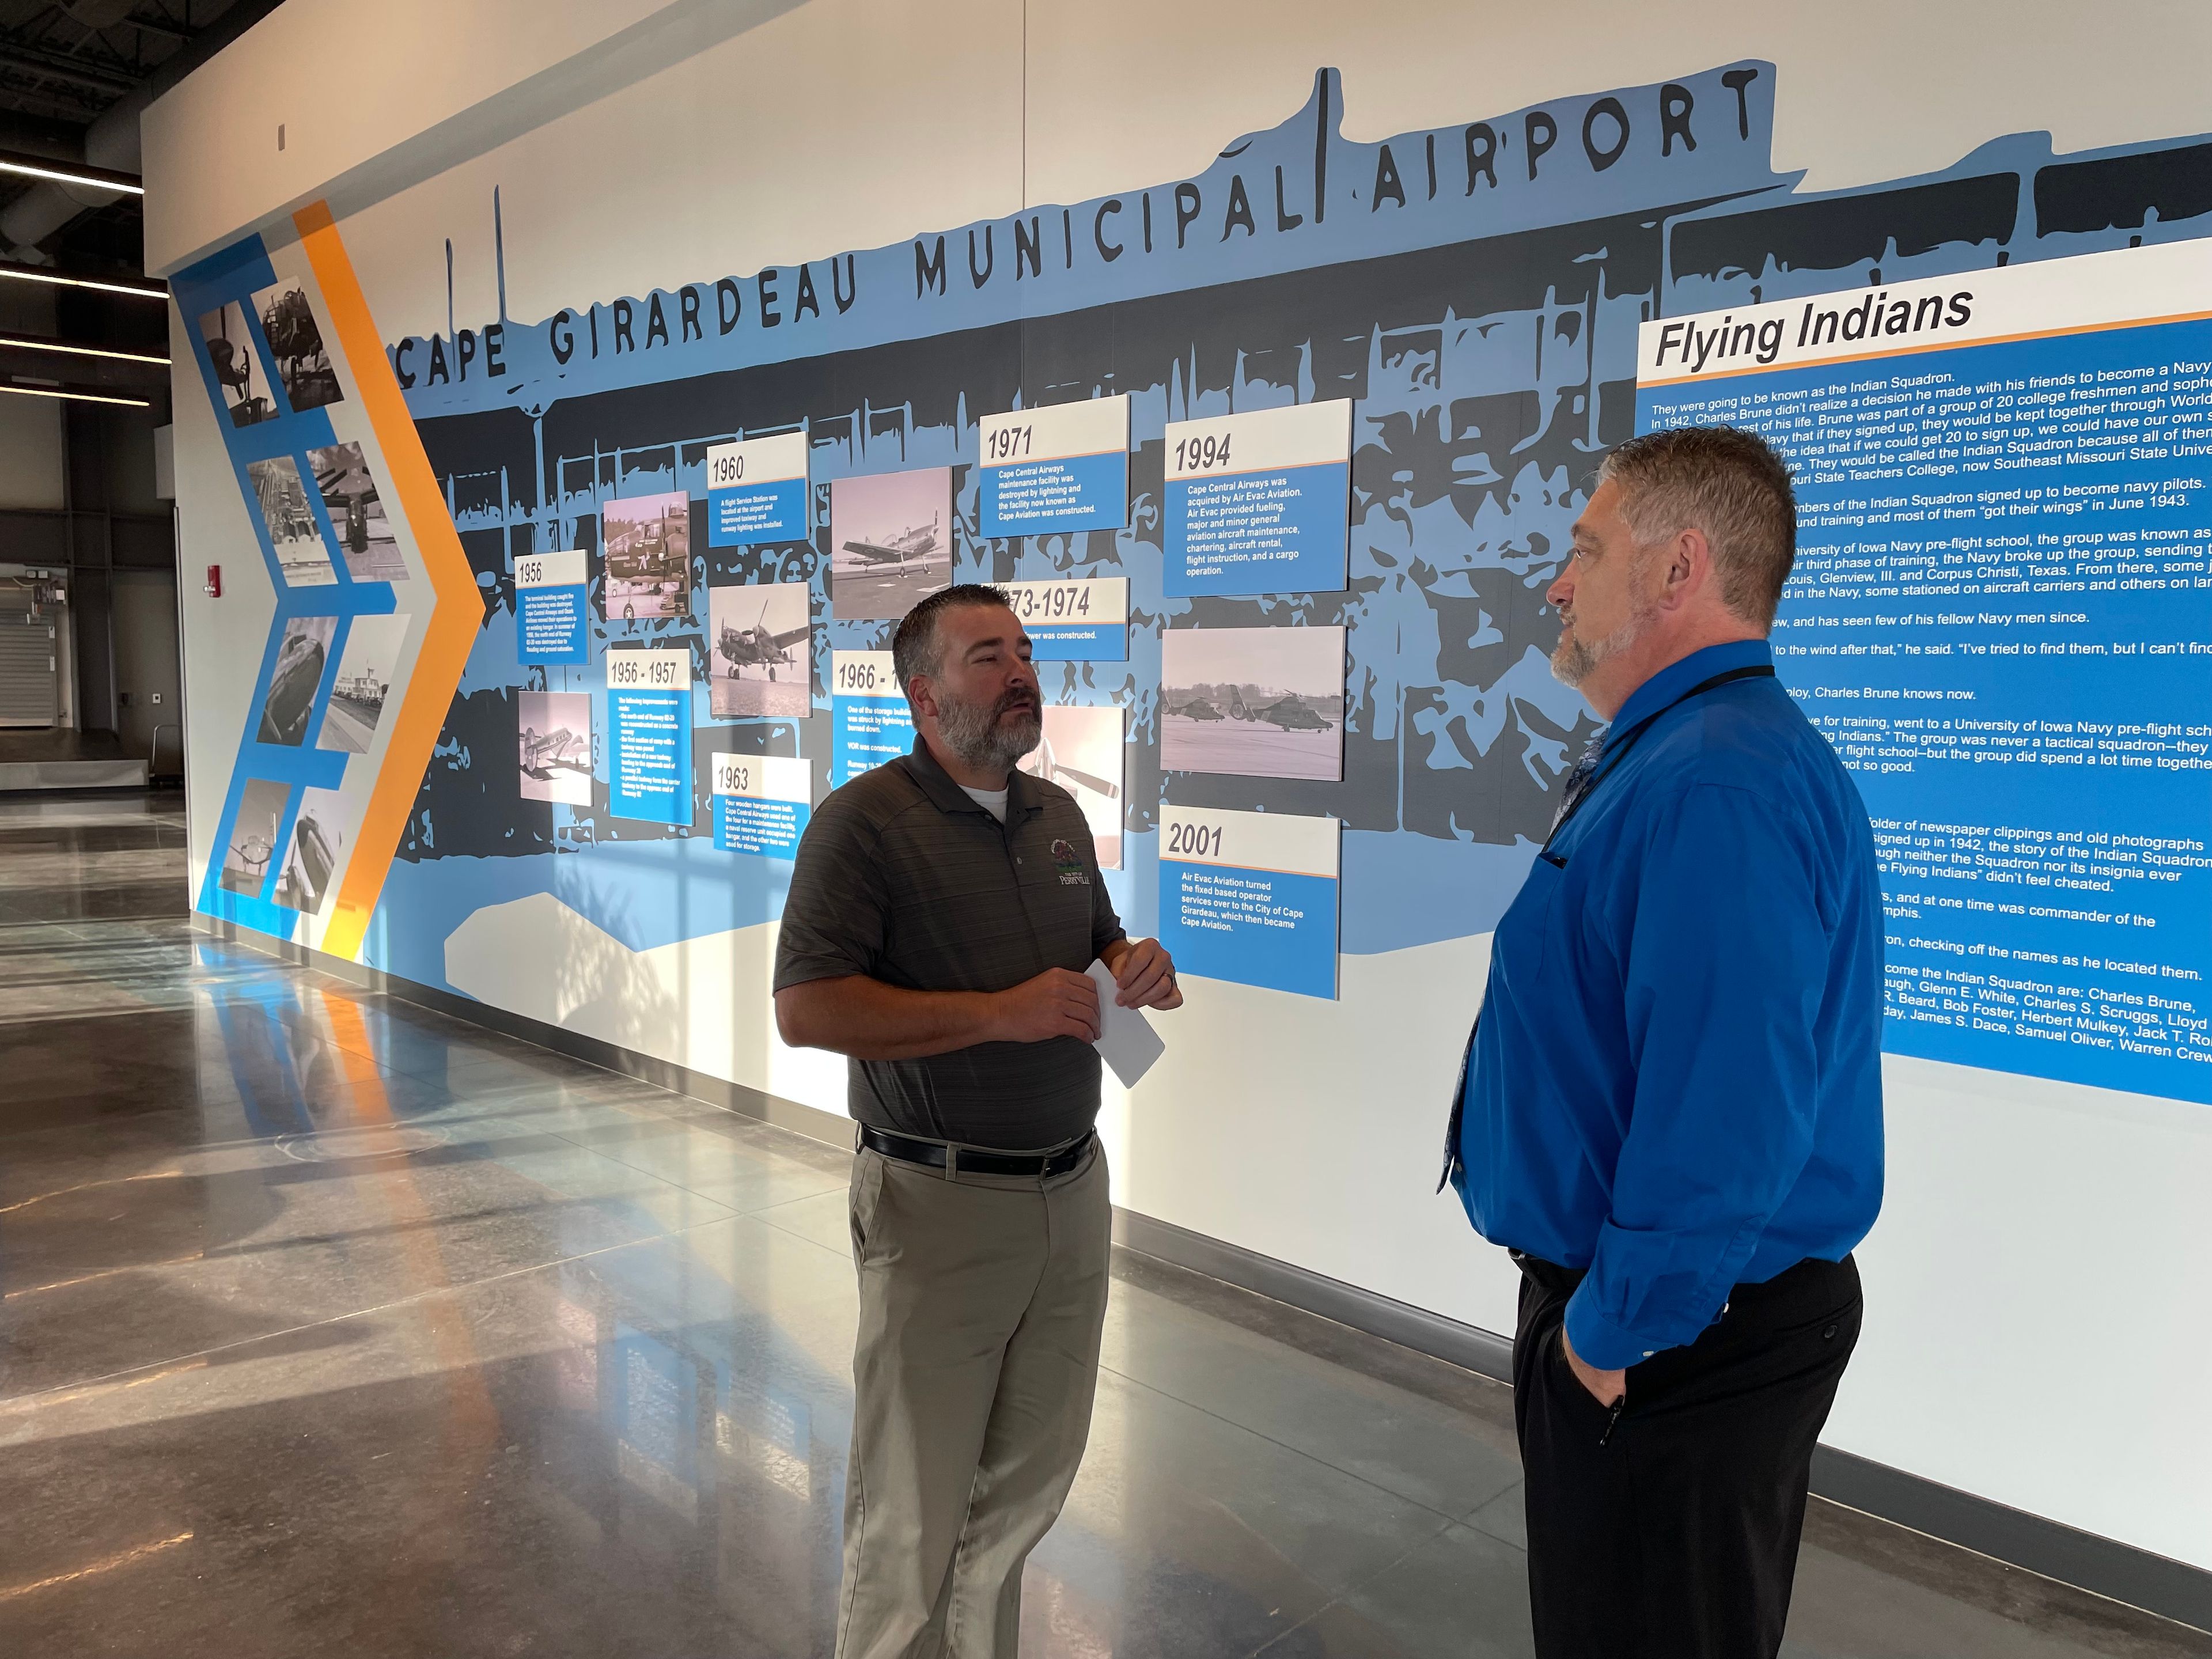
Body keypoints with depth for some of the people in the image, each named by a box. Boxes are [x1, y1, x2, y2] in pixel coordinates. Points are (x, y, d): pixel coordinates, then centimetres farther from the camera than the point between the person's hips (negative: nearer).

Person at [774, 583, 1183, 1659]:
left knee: (1027, 1489, 17)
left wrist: (1137, 969, -1)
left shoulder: (1059, 814, 11)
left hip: (1072, 1194, 6)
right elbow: (805, 1009, -18)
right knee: (912, 1518, 5)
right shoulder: (865, 821, -10)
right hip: (941, 1206, -6)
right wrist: (1000, 1012, -22)